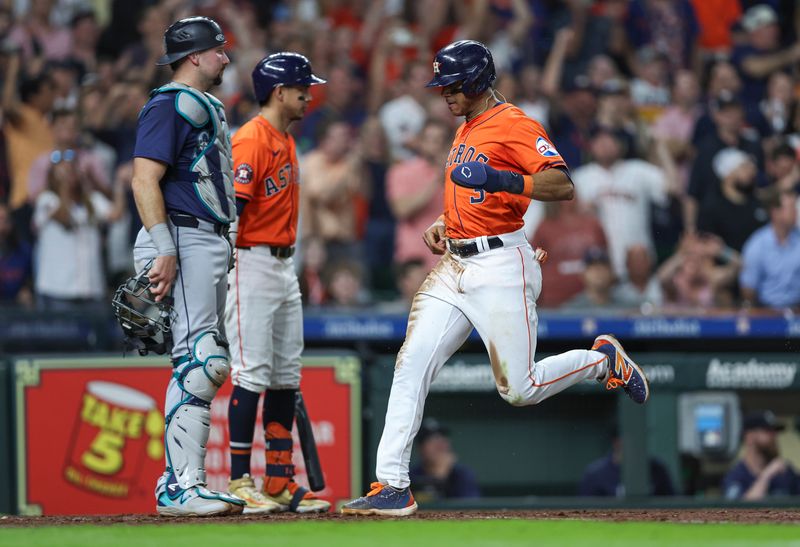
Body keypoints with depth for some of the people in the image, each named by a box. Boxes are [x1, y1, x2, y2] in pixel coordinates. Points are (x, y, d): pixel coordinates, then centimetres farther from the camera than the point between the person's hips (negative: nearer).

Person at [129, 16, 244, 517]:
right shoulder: (170, 106, -10)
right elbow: (144, 180, -18)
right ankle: (181, 488, -18)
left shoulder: (209, 108, 21)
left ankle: (180, 482, 14)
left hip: (212, 243, 11)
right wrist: (165, 251, -25)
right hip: (184, 241, -11)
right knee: (198, 362, -16)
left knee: (211, 363, 10)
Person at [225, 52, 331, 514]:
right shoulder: (252, 140, -14)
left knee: (286, 376, 10)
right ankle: (241, 483, -6)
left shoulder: (286, 141, 16)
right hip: (253, 263, -10)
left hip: (284, 265, 10)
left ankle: (280, 482, 15)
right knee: (252, 375, -9)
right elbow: (232, 206, -22)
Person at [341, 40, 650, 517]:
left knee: (519, 389, -6)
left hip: (501, 266, -8)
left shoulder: (514, 124, -10)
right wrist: (443, 223, 15)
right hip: (454, 267, 8)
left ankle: (605, 361, 21)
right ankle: (393, 487, -7)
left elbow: (563, 186, -21)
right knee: (412, 365, -6)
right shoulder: (466, 133, 19)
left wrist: (502, 180, -33)